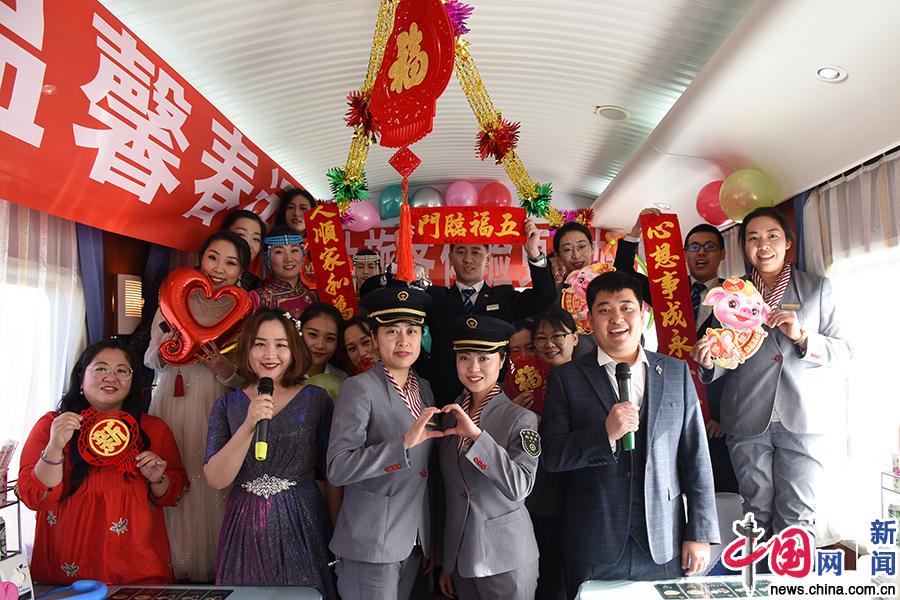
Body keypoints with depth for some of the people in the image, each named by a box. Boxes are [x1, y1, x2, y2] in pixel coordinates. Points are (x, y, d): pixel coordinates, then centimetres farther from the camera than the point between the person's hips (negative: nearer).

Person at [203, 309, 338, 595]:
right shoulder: (228, 404, 1)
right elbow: (216, 479, -7)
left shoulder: (315, 399, -4)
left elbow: (332, 473, -1)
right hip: (245, 529, 2)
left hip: (301, 526, -1)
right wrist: (249, 425, -19)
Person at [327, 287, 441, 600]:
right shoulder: (359, 388, -13)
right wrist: (403, 443, -29)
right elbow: (337, 469, -21)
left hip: (414, 539, 6)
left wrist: (429, 539, 15)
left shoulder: (424, 388, 7)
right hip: (371, 543, -6)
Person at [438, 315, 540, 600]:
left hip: (506, 558, -4)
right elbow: (447, 492, 9)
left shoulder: (522, 418, -11)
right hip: (459, 555, 5)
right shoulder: (450, 416, 4)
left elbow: (519, 487, -23)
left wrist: (476, 434, -28)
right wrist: (446, 563, 14)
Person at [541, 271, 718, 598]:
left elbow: (696, 457, 4)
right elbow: (551, 456, -7)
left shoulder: (676, 372, 5)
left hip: (665, 546, 2)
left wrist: (700, 534, 1)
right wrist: (605, 433, -21)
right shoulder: (567, 377, -1)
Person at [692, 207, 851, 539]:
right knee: (757, 511, 9)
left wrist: (802, 337, -15)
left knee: (796, 516, 2)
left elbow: (843, 351, 3)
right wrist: (708, 362, -13)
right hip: (748, 420, 1)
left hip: (802, 419, -1)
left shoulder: (817, 288, 7)